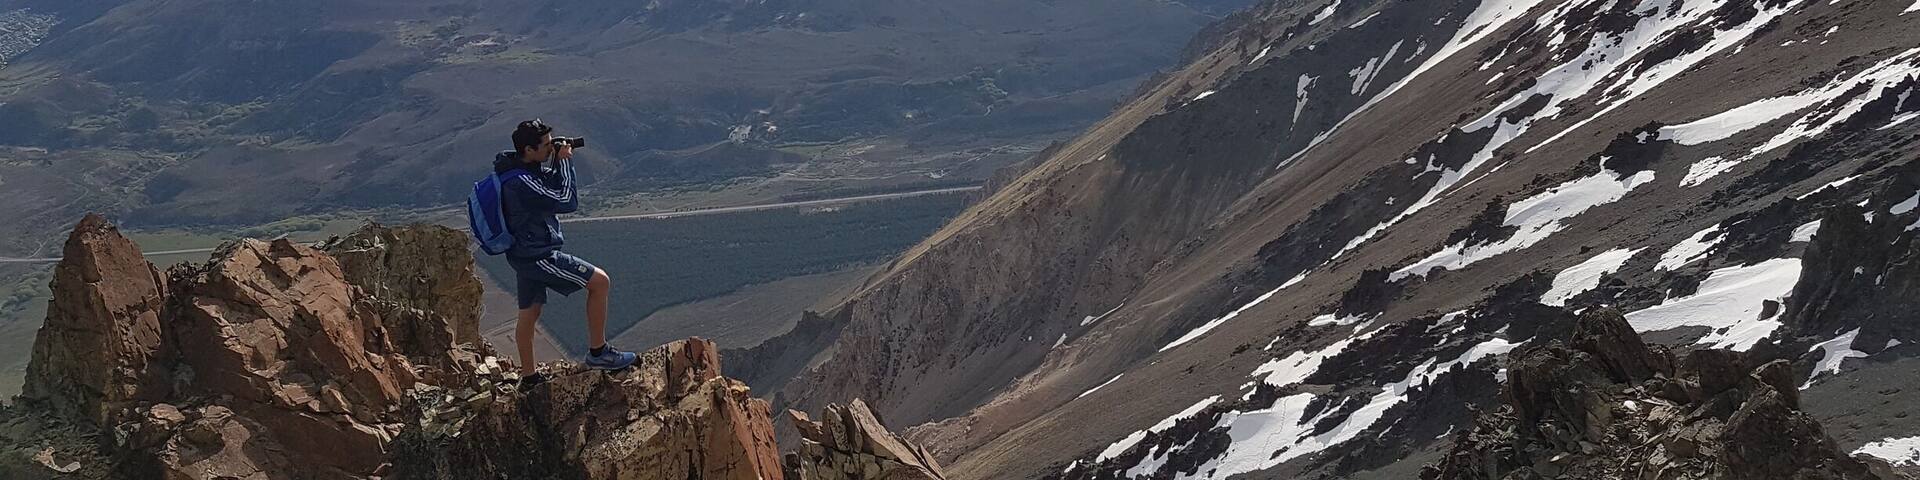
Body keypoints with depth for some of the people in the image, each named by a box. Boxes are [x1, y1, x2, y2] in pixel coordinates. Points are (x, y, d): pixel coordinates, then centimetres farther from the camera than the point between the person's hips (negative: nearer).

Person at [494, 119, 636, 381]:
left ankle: (528, 377, 29)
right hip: (538, 257, -10)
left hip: (525, 253, 10)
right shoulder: (522, 183, -27)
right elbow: (568, 202, -24)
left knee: (529, 314, 18)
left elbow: (552, 186, 16)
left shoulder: (519, 167, 3)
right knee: (600, 281, -5)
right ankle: (597, 352, 3)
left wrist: (558, 162, -2)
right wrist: (564, 162, -16)